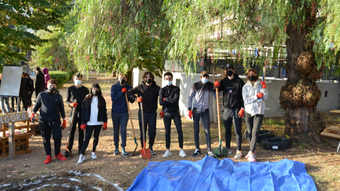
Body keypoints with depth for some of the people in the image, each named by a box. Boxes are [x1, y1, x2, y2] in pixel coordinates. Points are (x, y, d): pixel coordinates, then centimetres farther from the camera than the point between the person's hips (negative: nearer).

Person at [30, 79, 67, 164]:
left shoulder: (58, 96, 7)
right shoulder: (41, 95, 5)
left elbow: (61, 109, 13)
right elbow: (37, 105, 13)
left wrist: (64, 120, 12)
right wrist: (33, 113, -4)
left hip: (55, 120, 0)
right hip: (44, 121, 0)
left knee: (57, 137, -6)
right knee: (46, 139, 5)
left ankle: (57, 154, 16)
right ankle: (48, 156, 17)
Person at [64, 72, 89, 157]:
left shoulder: (85, 89, 4)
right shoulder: (70, 89, 5)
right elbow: (67, 100, 10)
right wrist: (71, 104, -12)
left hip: (82, 112, 1)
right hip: (73, 111, 0)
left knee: (81, 131, 8)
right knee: (71, 131, -3)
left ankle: (80, 148, 19)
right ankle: (68, 149, 1)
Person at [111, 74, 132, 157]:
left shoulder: (129, 87, 0)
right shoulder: (114, 87, -3)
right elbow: (113, 99, -12)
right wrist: (122, 92, -17)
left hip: (124, 113, 0)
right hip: (115, 112, 0)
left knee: (123, 130, -4)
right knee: (116, 130, 10)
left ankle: (123, 149, 5)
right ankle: (116, 148, 22)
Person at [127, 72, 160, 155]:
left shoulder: (156, 88, 3)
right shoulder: (140, 87, 3)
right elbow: (129, 92, 1)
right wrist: (136, 98, -16)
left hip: (152, 113, 0)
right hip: (142, 113, 0)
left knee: (152, 132, 4)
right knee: (142, 132, 7)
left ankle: (150, 147, 23)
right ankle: (143, 148, 20)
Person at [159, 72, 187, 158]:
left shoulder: (176, 89, 6)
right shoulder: (162, 90, 7)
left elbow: (176, 99, -10)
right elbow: (161, 102, -7)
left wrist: (166, 100, -6)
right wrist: (171, 101, -8)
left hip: (175, 113, 0)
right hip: (166, 113, 0)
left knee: (180, 131, -4)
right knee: (167, 132, 4)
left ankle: (181, 150, 3)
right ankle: (168, 150, 12)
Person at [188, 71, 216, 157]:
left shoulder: (210, 85, 3)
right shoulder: (195, 85, -1)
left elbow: (216, 96, 3)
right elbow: (190, 97, 2)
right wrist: (189, 109, -5)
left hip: (205, 111, 0)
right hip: (196, 111, 0)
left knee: (207, 131, -4)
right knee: (196, 130, 5)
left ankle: (209, 150, 1)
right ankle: (197, 149, 16)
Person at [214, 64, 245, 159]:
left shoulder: (239, 81, -1)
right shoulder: (224, 81, 10)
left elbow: (243, 96, -2)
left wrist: (242, 108, -10)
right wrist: (216, 86, -12)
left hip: (236, 110, -4)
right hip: (226, 109, 4)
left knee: (237, 131, -3)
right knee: (227, 130, 11)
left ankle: (239, 151, 2)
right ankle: (228, 148, 22)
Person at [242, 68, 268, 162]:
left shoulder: (260, 85, 6)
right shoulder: (245, 87, 7)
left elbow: (265, 97, -3)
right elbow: (246, 100, -5)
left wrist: (264, 89, -16)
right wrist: (256, 96, -13)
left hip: (259, 112, -2)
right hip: (248, 112, 2)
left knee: (255, 132, -11)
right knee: (249, 132, 10)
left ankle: (251, 153, -14)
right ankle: (252, 150, 26)